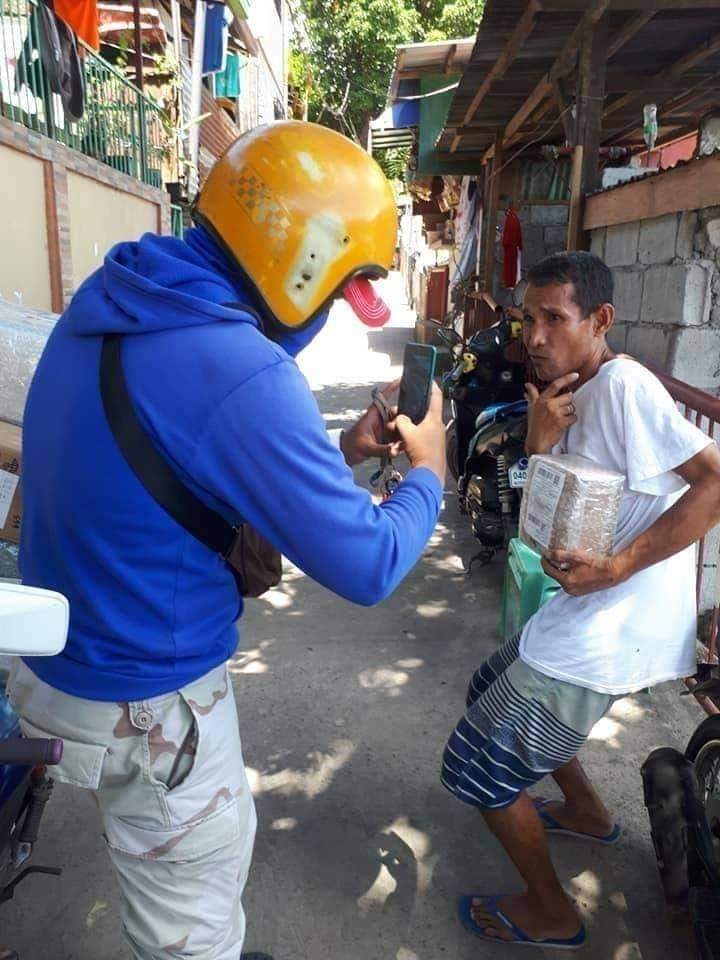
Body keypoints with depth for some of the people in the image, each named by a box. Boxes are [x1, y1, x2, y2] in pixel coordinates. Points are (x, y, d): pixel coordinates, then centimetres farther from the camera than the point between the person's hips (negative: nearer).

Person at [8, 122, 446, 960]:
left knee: (222, 838, 31)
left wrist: (341, 452, 5)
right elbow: (366, 567, -22)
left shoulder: (109, 304, -1)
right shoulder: (240, 372, -31)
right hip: (147, 704, -9)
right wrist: (427, 472, -4)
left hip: (68, 657, 9)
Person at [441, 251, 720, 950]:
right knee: (492, 689, 31)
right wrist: (540, 441, -10)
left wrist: (617, 565, -27)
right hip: (583, 617, 10)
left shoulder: (623, 385, -17)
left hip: (609, 632, -10)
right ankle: (586, 812, 47)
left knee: (478, 766, 1)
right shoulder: (574, 394, 10)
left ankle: (550, 916, 25)